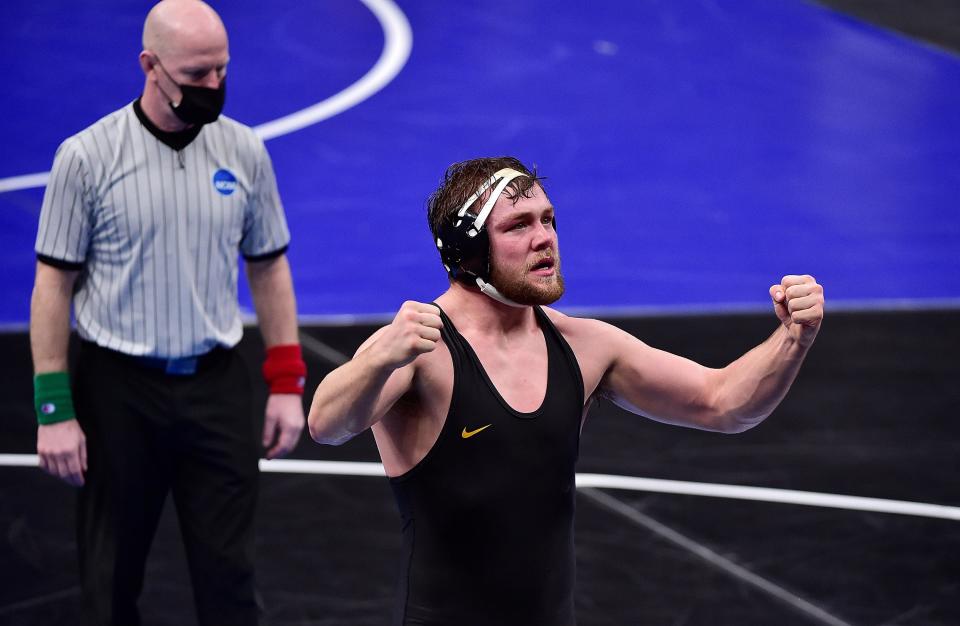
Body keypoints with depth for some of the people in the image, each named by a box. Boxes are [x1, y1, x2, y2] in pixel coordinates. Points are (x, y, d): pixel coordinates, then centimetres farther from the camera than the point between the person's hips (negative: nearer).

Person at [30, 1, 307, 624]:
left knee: (229, 575, 2)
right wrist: (54, 409, -9)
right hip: (118, 389, -2)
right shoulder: (86, 157, -8)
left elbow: (269, 268, 10)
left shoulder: (244, 150, 2)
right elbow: (54, 283, -5)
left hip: (217, 386, 2)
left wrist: (288, 384, 4)